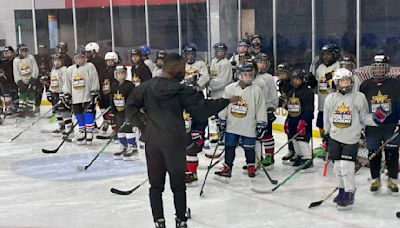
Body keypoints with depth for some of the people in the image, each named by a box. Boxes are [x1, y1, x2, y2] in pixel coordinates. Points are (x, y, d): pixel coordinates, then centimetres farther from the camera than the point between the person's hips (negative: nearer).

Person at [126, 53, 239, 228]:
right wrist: (227, 101, -3)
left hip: (152, 141, 3)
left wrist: (141, 125, 11)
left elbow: (131, 105, 7)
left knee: (156, 184, 12)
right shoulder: (180, 90, -11)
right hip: (174, 143, -3)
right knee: (178, 185, 11)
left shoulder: (146, 87, 1)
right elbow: (202, 107, -12)